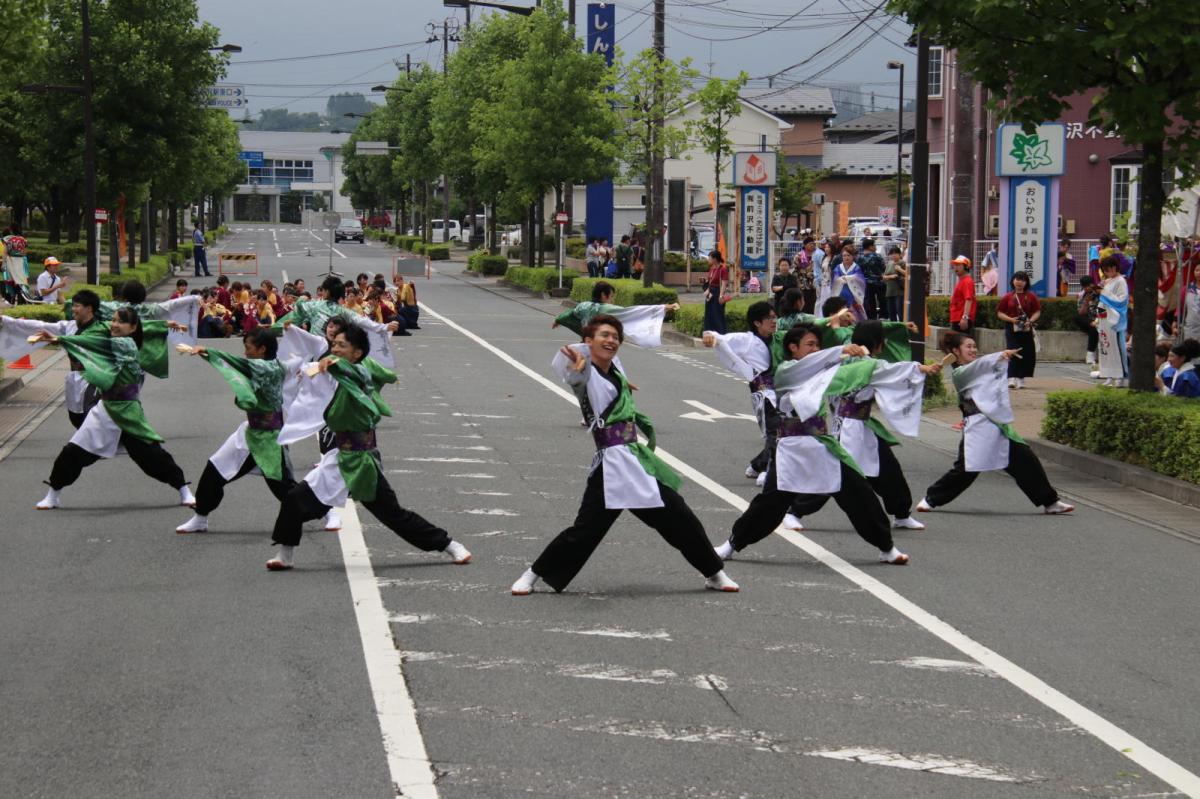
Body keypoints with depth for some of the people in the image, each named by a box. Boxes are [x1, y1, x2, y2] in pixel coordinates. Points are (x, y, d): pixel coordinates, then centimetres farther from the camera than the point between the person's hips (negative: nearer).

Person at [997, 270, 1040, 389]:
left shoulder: (1031, 296, 6)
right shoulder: (1007, 297, 4)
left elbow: (1037, 312, 7)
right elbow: (1000, 313, 5)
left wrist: (1030, 321, -11)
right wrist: (1010, 319, -12)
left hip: (1026, 330, 2)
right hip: (1012, 329, -2)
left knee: (1027, 355, 3)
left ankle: (1021, 379, 15)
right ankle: (1011, 379, -15)